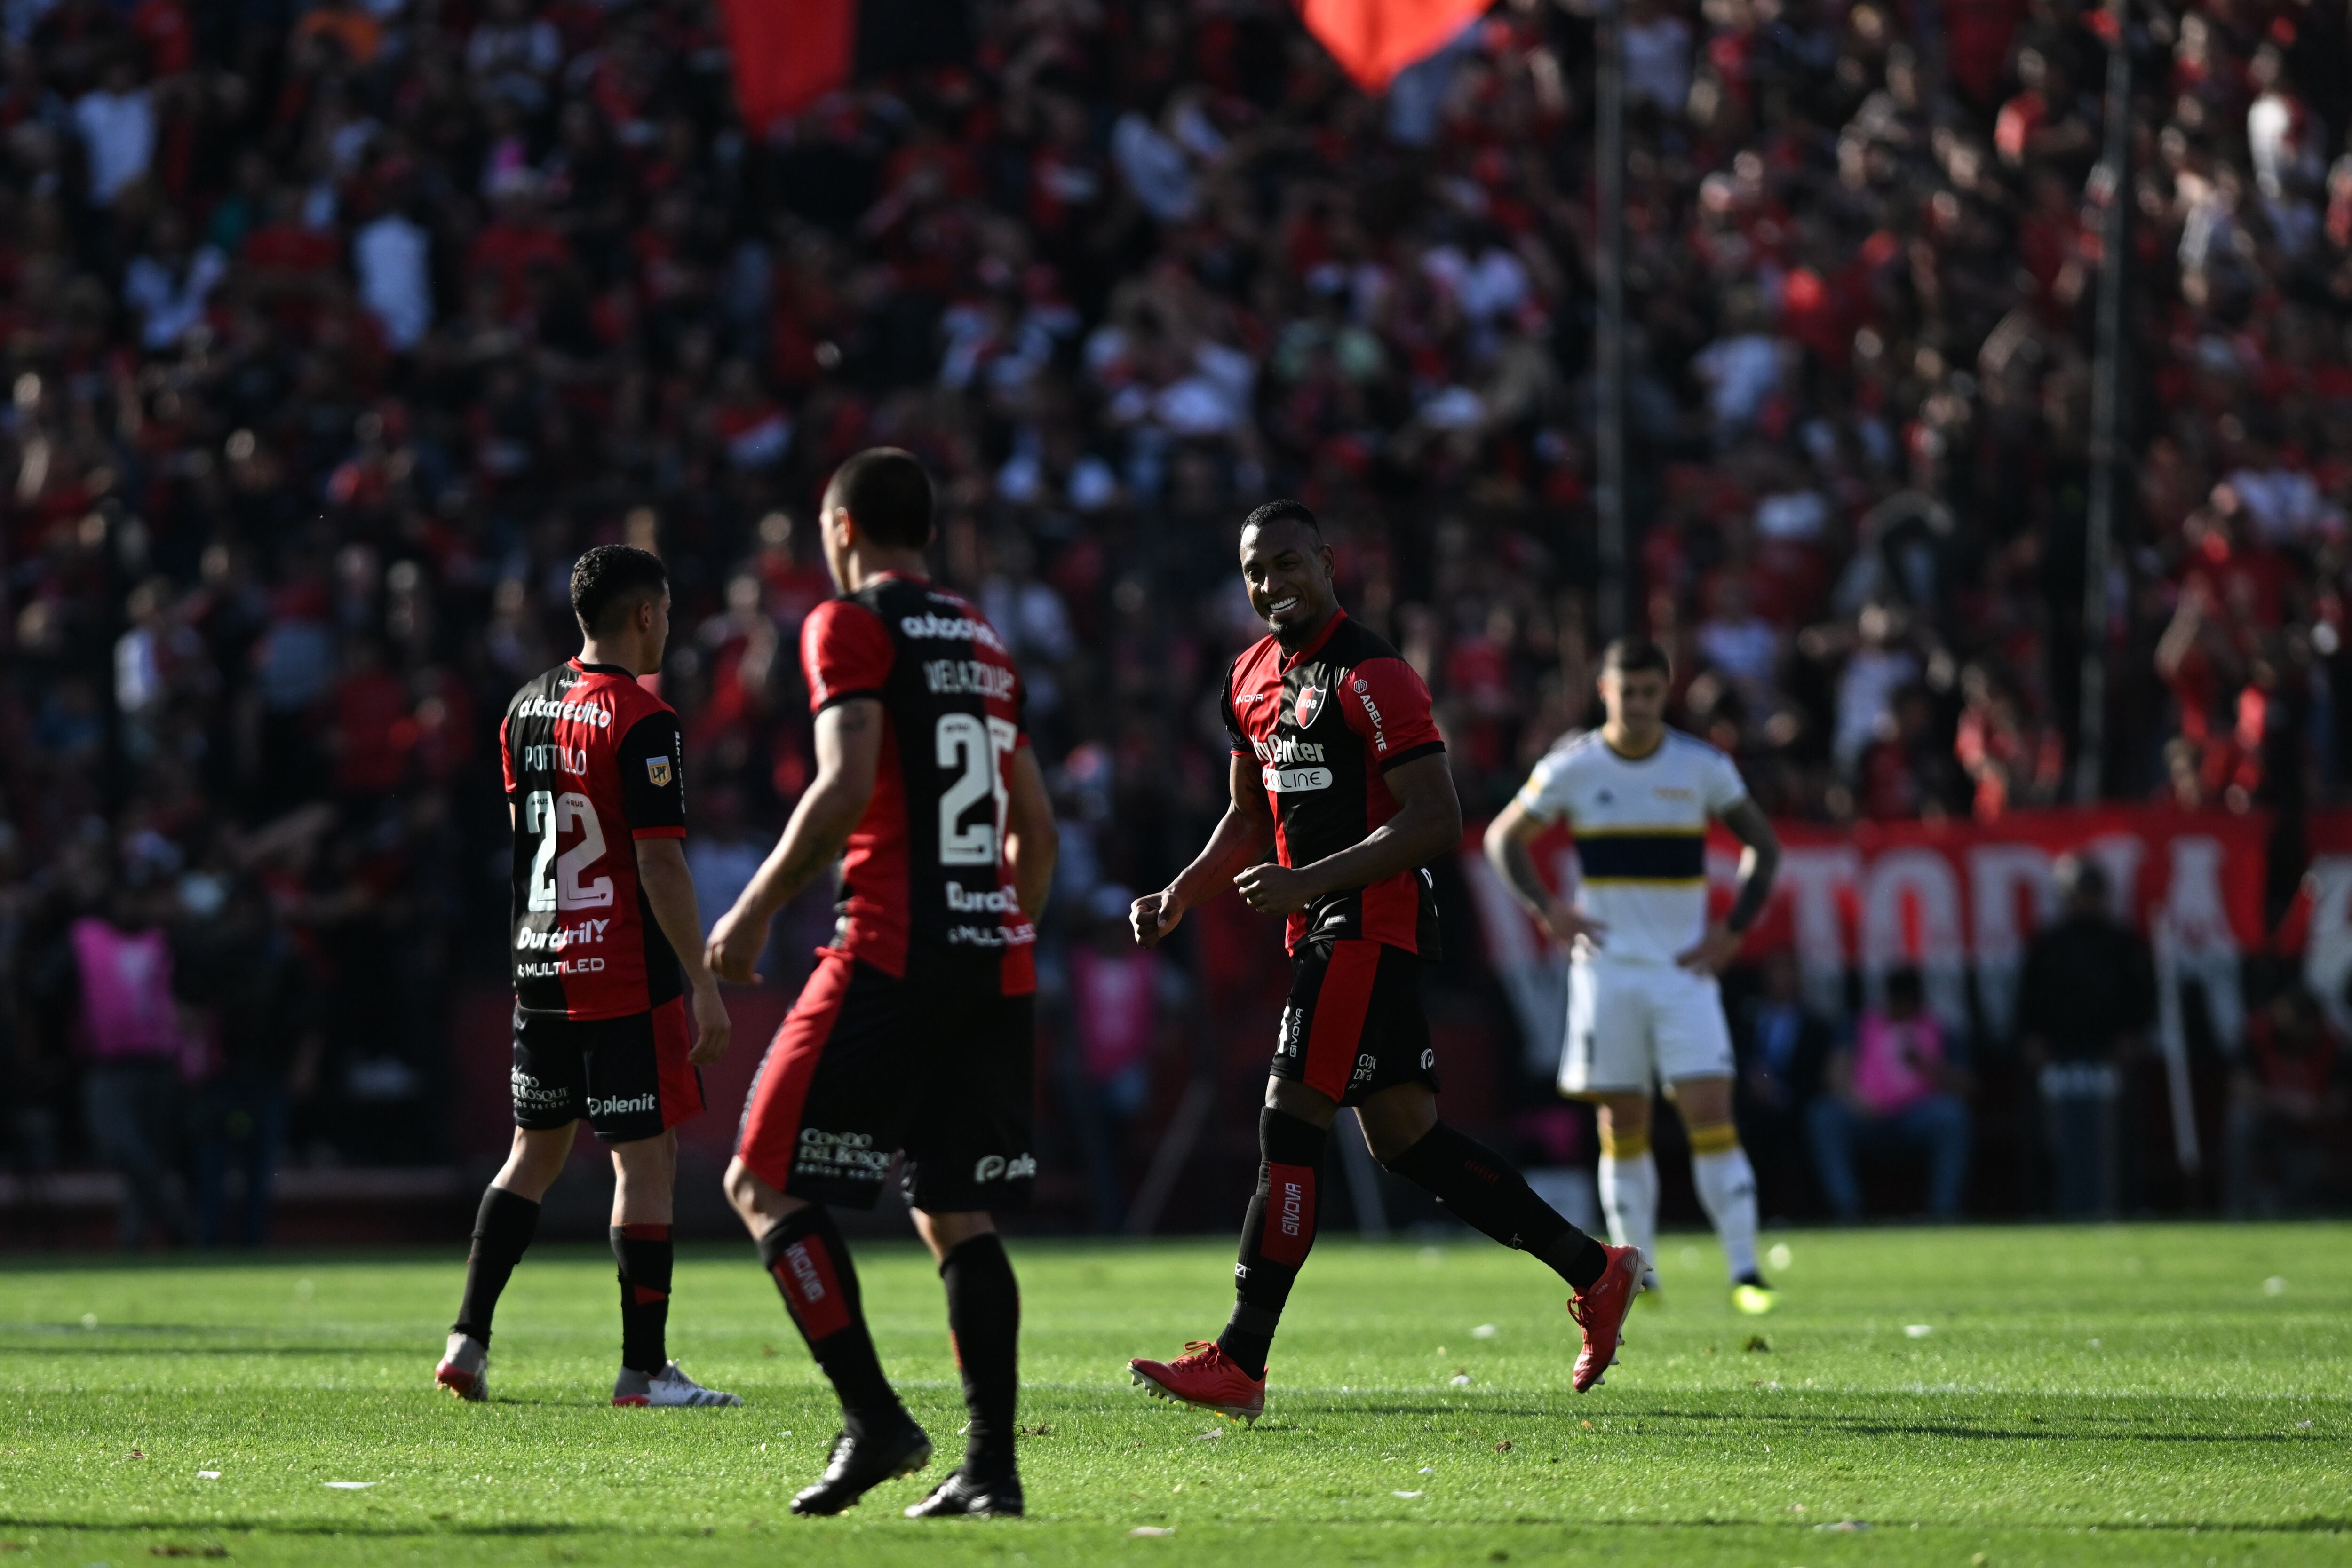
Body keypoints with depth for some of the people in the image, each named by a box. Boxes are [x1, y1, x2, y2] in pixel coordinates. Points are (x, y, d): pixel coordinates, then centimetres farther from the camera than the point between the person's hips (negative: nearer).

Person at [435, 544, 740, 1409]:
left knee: (535, 1151, 16)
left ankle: (468, 1338, 10)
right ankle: (644, 1367, -2)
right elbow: (661, 866, -17)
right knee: (646, 1160, -2)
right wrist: (705, 985, -14)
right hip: (625, 973, -7)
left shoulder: (527, 709, 10)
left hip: (540, 969, 7)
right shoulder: (641, 721, -13)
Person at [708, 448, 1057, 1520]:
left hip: (892, 954, -7)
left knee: (766, 1183, 1)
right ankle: (991, 1465, 1)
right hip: (998, 966, 7)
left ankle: (875, 1421, -10)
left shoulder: (851, 627, -4)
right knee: (957, 1214, 9)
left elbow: (848, 787, -16)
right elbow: (1037, 828, 21)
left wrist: (757, 908, -9)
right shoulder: (985, 646, 19)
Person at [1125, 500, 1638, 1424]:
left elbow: (1436, 821, -19)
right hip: (1322, 928, 10)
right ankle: (1594, 1271, 21)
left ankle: (1240, 1363, -13)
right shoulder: (1252, 679, 14)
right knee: (1403, 1137, 10)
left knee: (1291, 1122, -13)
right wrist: (1183, 893, 9)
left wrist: (1310, 882, -25)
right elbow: (1250, 817, 25)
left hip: (1372, 923, -10)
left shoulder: (1369, 678, -14)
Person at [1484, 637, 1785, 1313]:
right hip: (1605, 970, 0)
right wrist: (1547, 908, -4)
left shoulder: (1703, 767, 1)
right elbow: (1502, 838, 10)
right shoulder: (1571, 767, 0)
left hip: (1686, 971, 0)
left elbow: (1764, 846, 12)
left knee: (1710, 1112, -11)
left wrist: (1733, 929, 0)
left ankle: (1745, 1273, -13)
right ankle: (1637, 1275, 11)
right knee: (1622, 1124, 2)